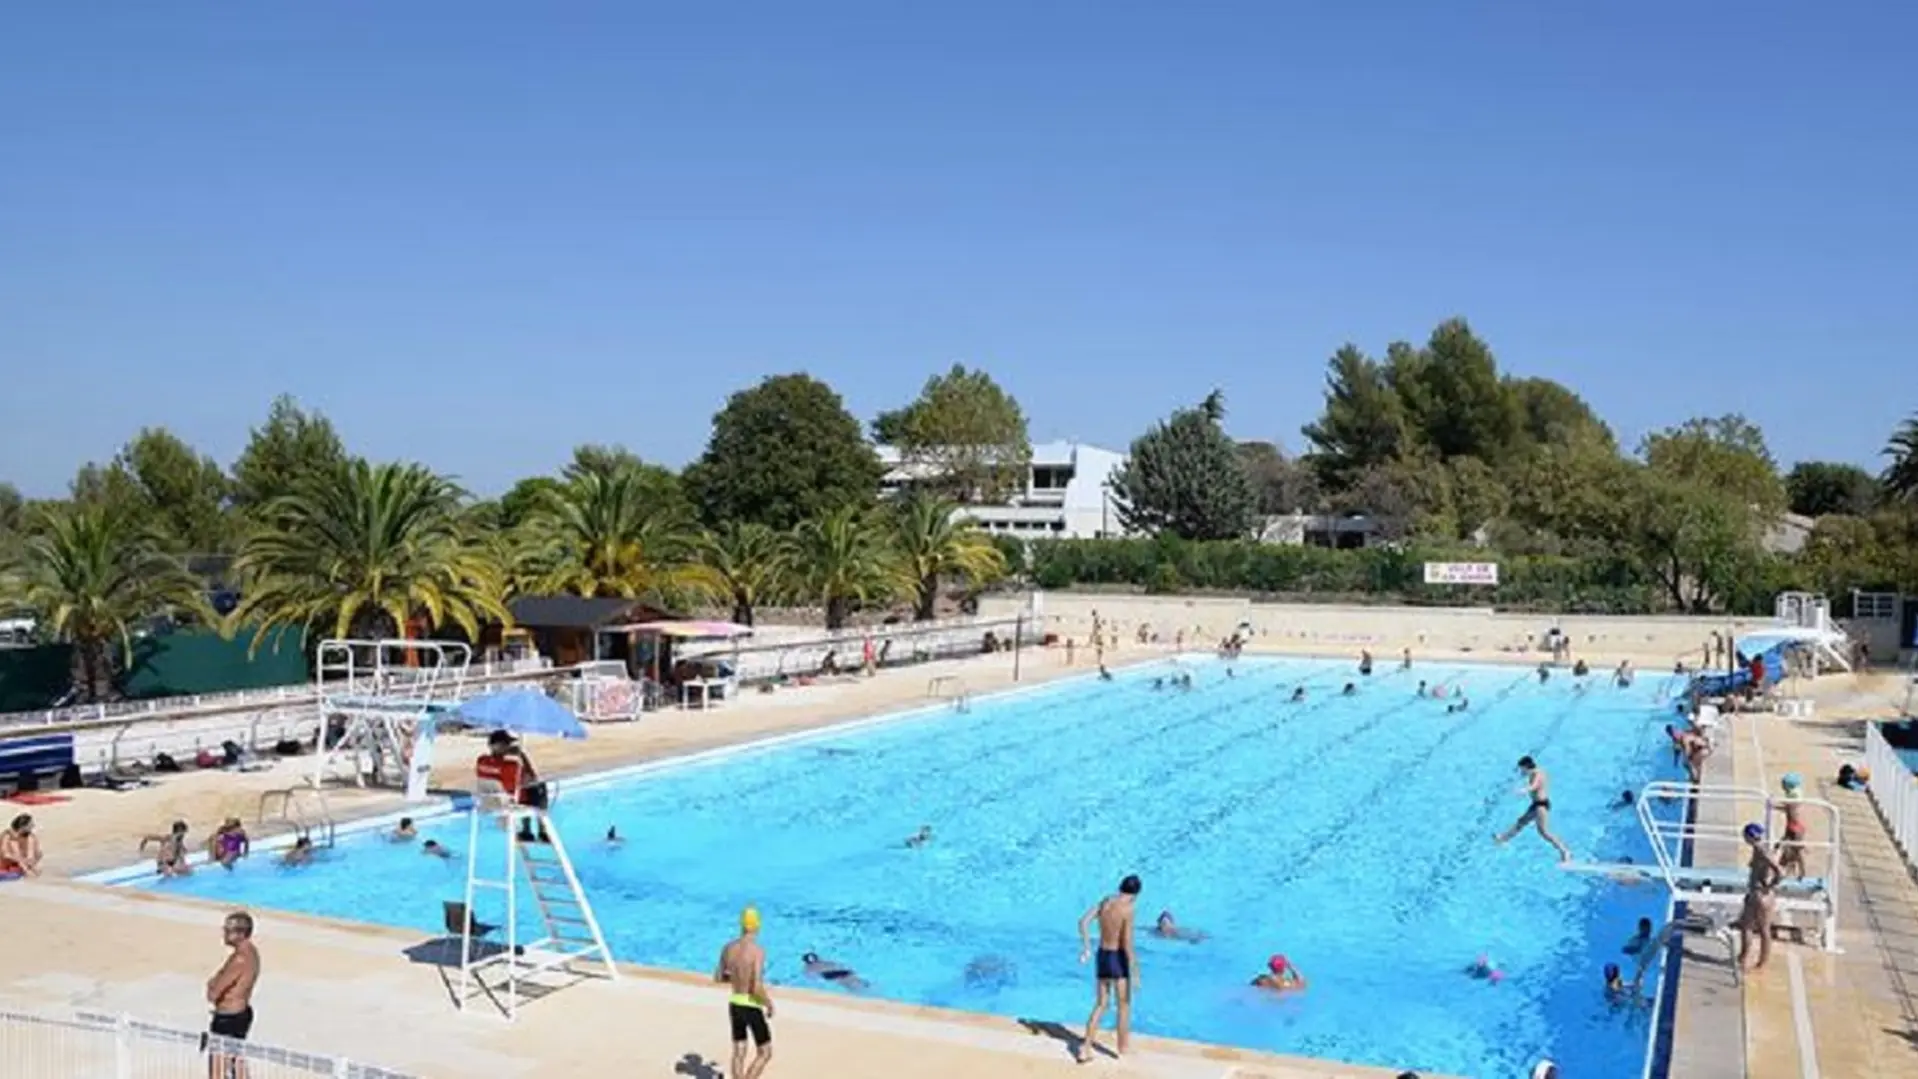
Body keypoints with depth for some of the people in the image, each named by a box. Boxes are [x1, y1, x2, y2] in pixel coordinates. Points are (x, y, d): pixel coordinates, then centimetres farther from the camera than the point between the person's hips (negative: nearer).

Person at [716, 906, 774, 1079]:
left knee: (739, 1053, 17)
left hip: (734, 1005, 6)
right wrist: (770, 1004, -10)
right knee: (765, 1053, 10)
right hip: (752, 1008, -6)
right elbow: (757, 988, -27)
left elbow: (718, 977, 9)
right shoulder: (757, 951, -22)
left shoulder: (728, 947, -2)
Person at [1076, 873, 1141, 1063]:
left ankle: (1086, 1047, 10)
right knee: (1124, 1007, 11)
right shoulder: (1127, 909, -17)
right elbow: (1127, 944, -19)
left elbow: (1084, 922, 3)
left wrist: (1086, 948, 8)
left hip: (1102, 956, 6)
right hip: (1118, 958, -6)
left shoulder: (1106, 901, 4)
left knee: (1100, 1005, 16)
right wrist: (1135, 972, -15)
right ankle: (1122, 1051, 19)